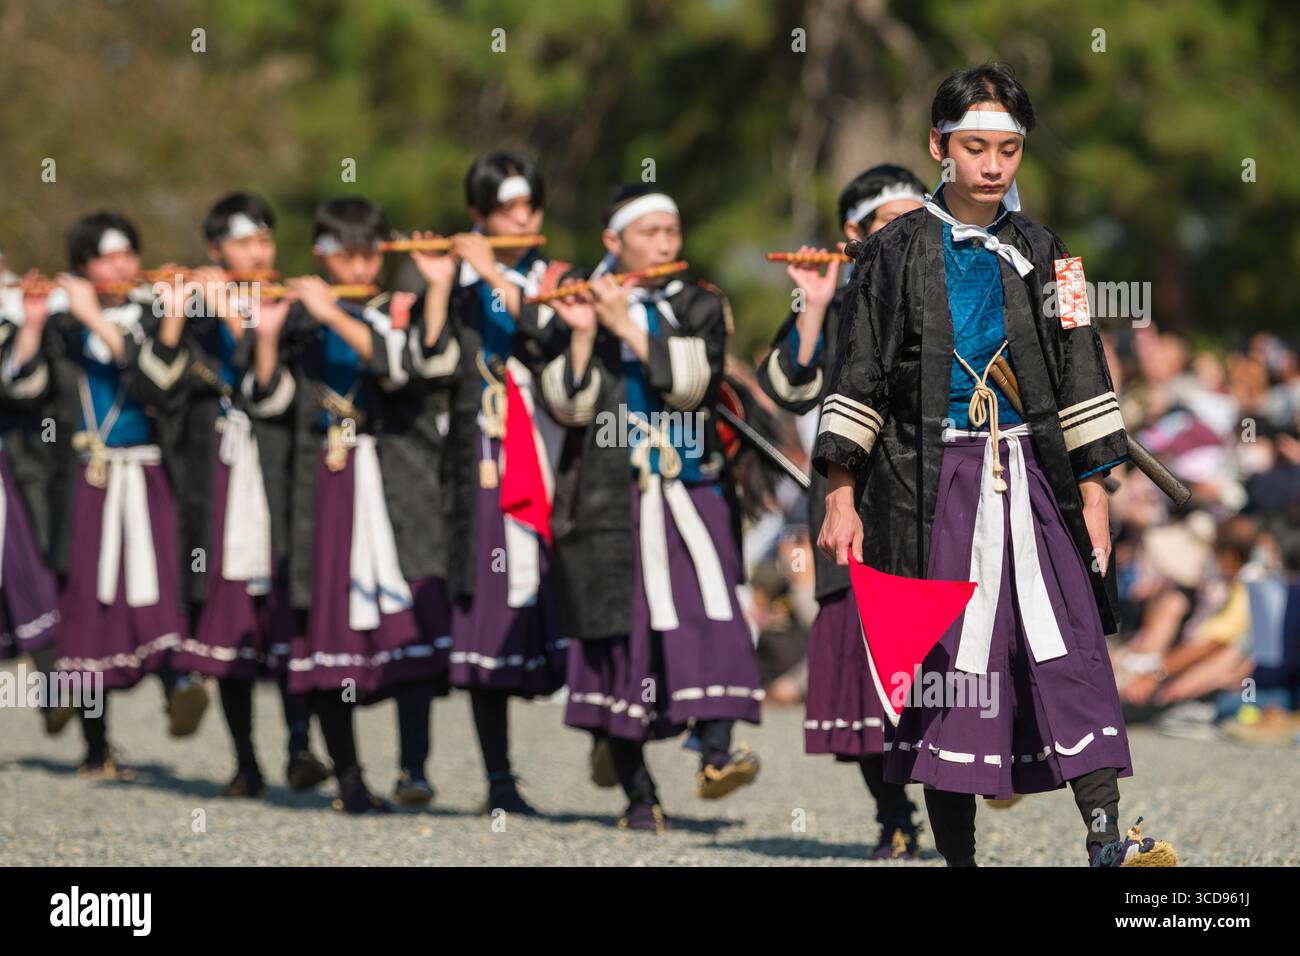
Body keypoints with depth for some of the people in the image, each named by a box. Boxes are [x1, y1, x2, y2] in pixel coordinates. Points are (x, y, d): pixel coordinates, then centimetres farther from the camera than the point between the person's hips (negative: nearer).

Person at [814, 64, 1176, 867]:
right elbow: (858, 379, 4)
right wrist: (842, 495, -2)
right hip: (931, 481, -1)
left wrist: (1094, 490, 4)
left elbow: (1081, 377, 10)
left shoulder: (1042, 255, 10)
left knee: (1070, 650, -11)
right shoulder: (898, 253, 4)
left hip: (1031, 476, 1)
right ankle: (957, 853, 2)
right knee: (946, 661, -3)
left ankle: (1106, 840, -19)